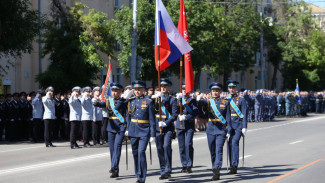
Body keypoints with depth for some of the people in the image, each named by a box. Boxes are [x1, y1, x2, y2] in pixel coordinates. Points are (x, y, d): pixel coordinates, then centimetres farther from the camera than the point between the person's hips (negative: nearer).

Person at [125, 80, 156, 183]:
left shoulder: (148, 102, -3)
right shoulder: (131, 102, 9)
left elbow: (152, 119, -3)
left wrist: (153, 135, -6)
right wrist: (127, 129, 9)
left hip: (144, 131, -4)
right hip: (133, 131, 4)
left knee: (141, 152, -14)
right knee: (135, 153, 9)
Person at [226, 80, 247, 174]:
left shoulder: (241, 100, 2)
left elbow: (244, 115, -1)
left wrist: (244, 127, -8)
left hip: (238, 126, -4)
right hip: (229, 126, 4)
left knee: (235, 142, -19)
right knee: (230, 144, 4)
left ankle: (234, 165, -25)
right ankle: (232, 167, 12)